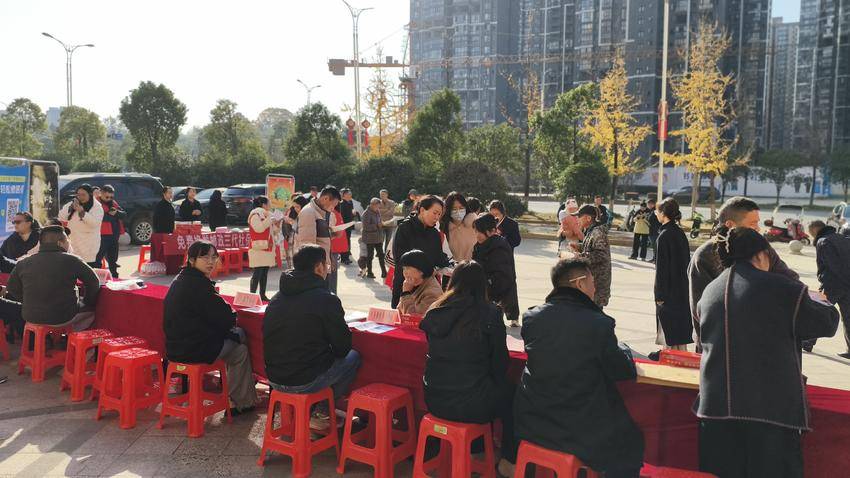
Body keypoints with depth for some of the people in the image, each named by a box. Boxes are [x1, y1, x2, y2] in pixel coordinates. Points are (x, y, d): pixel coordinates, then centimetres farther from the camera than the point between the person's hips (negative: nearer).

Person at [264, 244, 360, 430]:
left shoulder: (277, 298, 8)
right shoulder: (326, 299, -14)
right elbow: (342, 348, -8)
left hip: (274, 379, 7)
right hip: (305, 383, -7)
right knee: (353, 357, 14)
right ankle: (322, 412, 12)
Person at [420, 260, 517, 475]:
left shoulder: (434, 311, 1)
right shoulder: (489, 314, -11)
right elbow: (500, 363, -4)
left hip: (434, 400, 5)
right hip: (471, 406, -5)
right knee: (510, 392, 23)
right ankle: (509, 461, 27)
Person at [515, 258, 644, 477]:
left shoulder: (531, 317, -7)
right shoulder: (599, 324, -19)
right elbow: (625, 372, -6)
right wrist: (623, 350, 16)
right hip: (581, 431, -4)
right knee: (630, 441, 20)